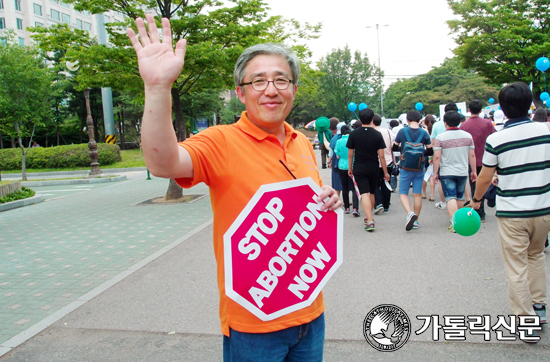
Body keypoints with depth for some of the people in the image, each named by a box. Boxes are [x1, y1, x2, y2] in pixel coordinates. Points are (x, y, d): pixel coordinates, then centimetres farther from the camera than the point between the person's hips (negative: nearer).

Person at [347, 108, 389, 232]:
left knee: (364, 194, -6)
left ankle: (370, 221, -18)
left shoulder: (354, 134, -5)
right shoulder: (377, 134, -6)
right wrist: (385, 172, 1)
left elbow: (350, 154, -1)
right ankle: (368, 217, 33)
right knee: (372, 193, 18)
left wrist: (350, 168, 12)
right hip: (373, 168, 1)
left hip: (359, 168, -1)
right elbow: (381, 156, -7)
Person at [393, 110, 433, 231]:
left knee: (403, 193, 4)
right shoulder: (424, 133, -3)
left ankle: (410, 213, -21)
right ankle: (416, 220, 15)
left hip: (406, 168, -2)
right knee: (417, 194, 9)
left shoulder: (402, 132, -6)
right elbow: (430, 152, 2)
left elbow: (394, 148, 6)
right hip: (419, 168, 2)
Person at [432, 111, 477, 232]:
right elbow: (472, 155, 4)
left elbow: (437, 157, -12)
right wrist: (474, 171, 12)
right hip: (463, 172, 4)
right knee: (460, 197, 17)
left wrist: (435, 173, -6)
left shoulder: (440, 137, -10)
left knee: (451, 197, -4)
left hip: (446, 173, -4)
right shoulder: (468, 136, 2)